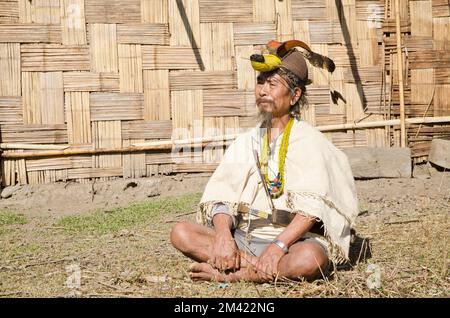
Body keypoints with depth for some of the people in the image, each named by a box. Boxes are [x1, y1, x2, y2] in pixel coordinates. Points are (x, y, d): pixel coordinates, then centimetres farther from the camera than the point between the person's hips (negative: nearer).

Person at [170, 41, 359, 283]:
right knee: (180, 233, -16)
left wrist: (279, 245, -28)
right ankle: (264, 268, -21)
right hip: (243, 239, 4)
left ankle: (226, 275, -21)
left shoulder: (309, 140, -1)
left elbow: (311, 208, -14)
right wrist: (223, 234, -19)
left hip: (293, 241, -4)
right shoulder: (246, 142, 13)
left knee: (310, 259, -37)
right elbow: (221, 196, 2)